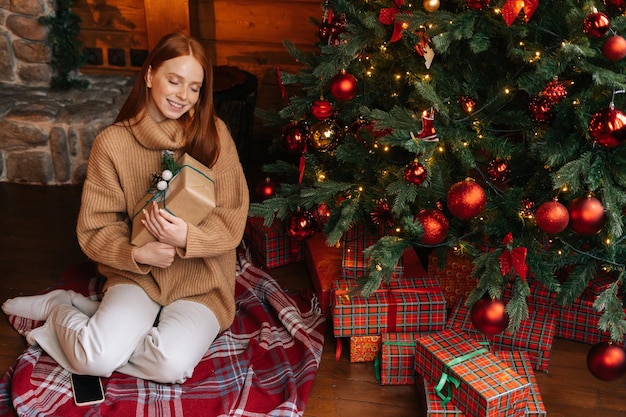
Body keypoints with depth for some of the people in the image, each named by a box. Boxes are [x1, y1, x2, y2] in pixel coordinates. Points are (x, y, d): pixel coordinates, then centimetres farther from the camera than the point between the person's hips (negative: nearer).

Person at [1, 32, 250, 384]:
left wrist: (187, 238, -25)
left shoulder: (214, 135, -5)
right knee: (97, 359, -24)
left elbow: (232, 220, -6)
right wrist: (137, 254, -19)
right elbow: (96, 230, -1)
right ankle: (58, 306, 12)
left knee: (172, 364, -26)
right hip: (138, 274, 0)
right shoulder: (113, 142, -4)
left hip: (201, 281, 1)